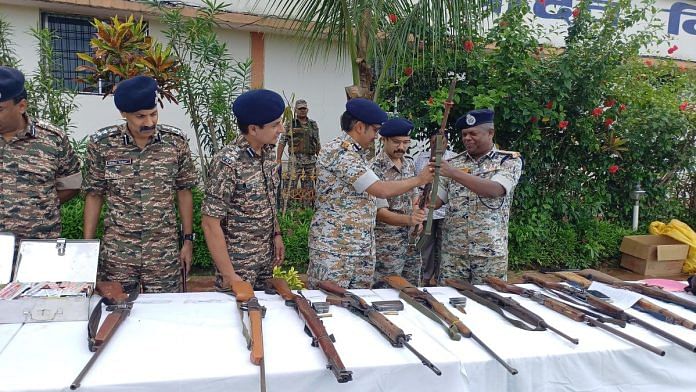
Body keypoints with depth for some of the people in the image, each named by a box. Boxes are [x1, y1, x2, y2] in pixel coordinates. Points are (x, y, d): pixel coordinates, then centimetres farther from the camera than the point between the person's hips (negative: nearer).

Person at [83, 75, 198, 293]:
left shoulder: (176, 141, -5)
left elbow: (183, 192, 3)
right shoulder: (102, 143, -5)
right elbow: (94, 195, 4)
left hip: (165, 252, 0)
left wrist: (188, 240, 3)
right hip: (116, 252, 0)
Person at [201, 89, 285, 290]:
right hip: (238, 262, -6)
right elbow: (210, 223, -21)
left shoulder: (267, 152, -2)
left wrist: (277, 234, 8)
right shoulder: (227, 162, -23)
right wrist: (228, 274, -20)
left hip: (266, 257, 7)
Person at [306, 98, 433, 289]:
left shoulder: (352, 151, 15)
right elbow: (382, 190, -22)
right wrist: (419, 179, -10)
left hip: (358, 245, 10)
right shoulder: (341, 152, -18)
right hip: (335, 246, -10)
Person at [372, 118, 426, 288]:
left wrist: (418, 219, 1)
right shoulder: (375, 169, -16)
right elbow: (380, 211, -20)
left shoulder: (409, 163, 6)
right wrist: (408, 219, -35)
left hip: (412, 241, 7)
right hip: (387, 245, -7)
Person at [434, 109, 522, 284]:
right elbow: (437, 199, 5)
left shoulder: (510, 160, -1)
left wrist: (454, 173, -26)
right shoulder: (453, 163, 8)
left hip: (490, 252, -2)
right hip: (453, 250, 2)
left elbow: (494, 190, -20)